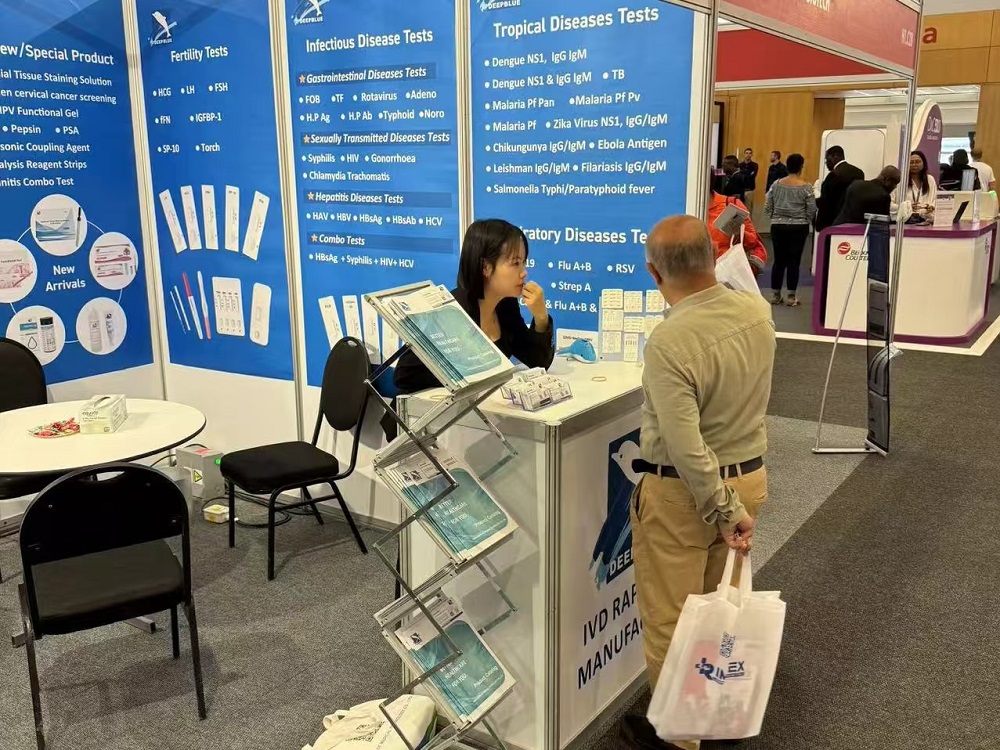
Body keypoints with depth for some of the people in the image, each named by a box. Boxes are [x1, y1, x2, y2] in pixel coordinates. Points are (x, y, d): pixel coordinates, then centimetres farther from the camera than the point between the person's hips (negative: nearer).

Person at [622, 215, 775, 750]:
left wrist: (723, 512, -16)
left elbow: (687, 450, -28)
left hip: (682, 492, -7)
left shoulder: (669, 343, -28)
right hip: (749, 476, 7)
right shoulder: (756, 311, -7)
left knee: (670, 619, 11)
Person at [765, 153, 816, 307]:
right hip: (798, 228, -2)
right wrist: (806, 222, 14)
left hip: (778, 227, 3)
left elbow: (767, 208, 3)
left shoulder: (776, 184, 0)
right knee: (794, 261, 2)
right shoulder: (806, 187, -7)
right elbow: (811, 211, -5)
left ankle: (776, 295, 10)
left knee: (779, 260, 7)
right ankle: (791, 297, 4)